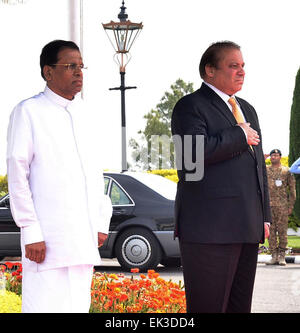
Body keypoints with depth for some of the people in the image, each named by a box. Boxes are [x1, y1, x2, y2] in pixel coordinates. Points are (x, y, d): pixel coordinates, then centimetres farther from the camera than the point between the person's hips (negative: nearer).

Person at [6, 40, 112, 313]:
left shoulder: (84, 114, 17)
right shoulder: (28, 112, -2)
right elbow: (17, 175, -6)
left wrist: (102, 222, 13)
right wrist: (31, 233, -12)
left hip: (84, 239, 7)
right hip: (48, 238, -6)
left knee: (78, 306, 8)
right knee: (46, 306, -11)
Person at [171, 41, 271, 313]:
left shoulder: (247, 110, 24)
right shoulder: (191, 106, -2)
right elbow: (195, 151, -21)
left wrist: (264, 216, 19)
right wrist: (240, 136, -10)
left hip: (246, 229, 8)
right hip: (210, 227, -8)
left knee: (240, 306, 9)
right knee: (208, 307, -7)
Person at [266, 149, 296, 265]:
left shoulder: (286, 171, 7)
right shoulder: (265, 170, 12)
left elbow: (292, 189, 7)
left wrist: (291, 205, 1)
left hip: (282, 205, -2)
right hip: (268, 205, 2)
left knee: (282, 231, -3)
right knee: (271, 231, 0)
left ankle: (282, 256, 1)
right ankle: (274, 256, 3)